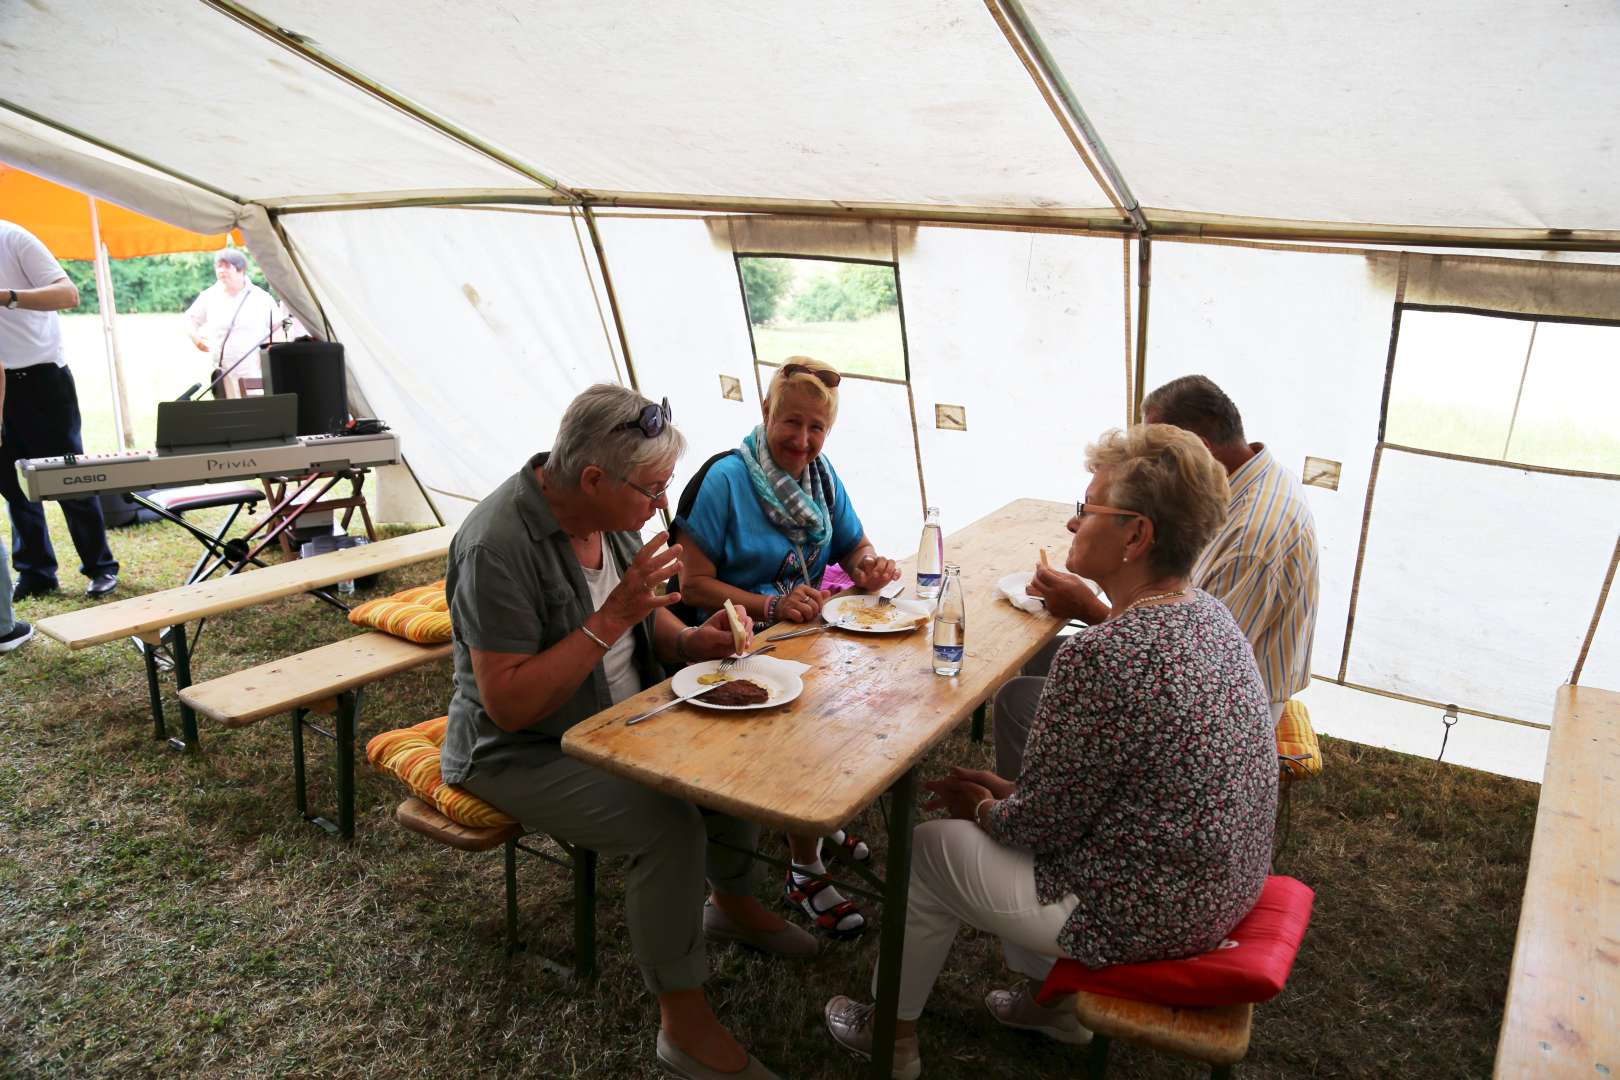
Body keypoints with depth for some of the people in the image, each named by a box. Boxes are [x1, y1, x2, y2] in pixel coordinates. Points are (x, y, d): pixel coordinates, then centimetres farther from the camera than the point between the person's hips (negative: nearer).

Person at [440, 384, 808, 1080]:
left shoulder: (611, 513, -2)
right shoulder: (498, 546, -28)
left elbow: (645, 615, 12)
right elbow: (508, 704, -29)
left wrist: (689, 639, -10)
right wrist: (612, 619, -32)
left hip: (620, 720, 8)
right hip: (522, 754, -8)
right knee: (669, 823, -26)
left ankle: (731, 902, 24)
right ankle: (682, 1022, -8)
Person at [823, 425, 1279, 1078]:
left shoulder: (1098, 658, -31)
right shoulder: (1208, 614, -1)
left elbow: (1040, 824, -19)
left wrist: (982, 808, 1)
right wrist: (1005, 790, 9)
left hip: (1149, 919, -8)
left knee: (929, 848, 9)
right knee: (999, 815, 23)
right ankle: (1049, 1000, 38)